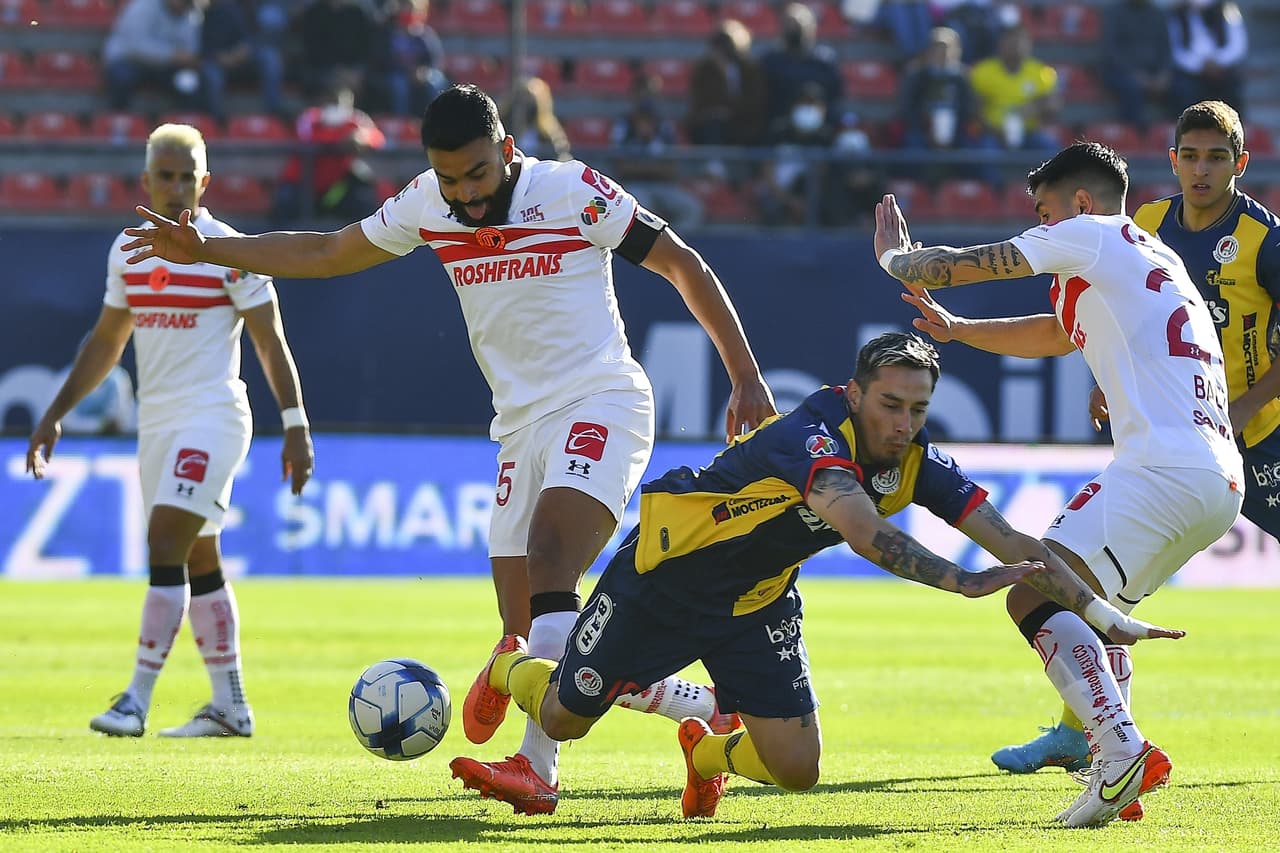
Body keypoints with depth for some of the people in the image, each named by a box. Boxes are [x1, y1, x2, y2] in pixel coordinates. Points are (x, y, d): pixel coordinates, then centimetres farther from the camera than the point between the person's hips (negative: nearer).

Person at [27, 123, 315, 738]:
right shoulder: (127, 250, 10)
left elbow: (270, 341, -6)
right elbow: (106, 342, 20)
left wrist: (295, 425, -11)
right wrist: (56, 414, 18)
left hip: (212, 417, -7)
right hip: (156, 421, 7)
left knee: (166, 545, -17)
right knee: (198, 563, 10)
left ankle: (138, 698, -18)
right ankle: (230, 706, 17)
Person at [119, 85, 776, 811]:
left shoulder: (574, 191, -8)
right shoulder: (427, 205, 7)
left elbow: (685, 266, -3)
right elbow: (328, 253, 21)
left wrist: (747, 377, -7)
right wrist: (206, 250, 16)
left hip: (601, 405, -6)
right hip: (521, 424, 6)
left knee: (549, 556, -30)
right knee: (527, 638, -2)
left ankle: (539, 765, -37)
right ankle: (705, 708, 14)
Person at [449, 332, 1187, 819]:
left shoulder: (918, 463, -16)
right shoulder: (813, 440, -37)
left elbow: (1012, 544, -16)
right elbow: (867, 535, -53)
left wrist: (1103, 613, -23)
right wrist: (962, 582, -61)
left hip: (757, 602, 6)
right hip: (666, 575, -6)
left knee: (796, 768, -6)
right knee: (565, 719, 8)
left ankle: (709, 754, 29)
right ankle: (514, 666, 45)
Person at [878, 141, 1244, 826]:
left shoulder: (1092, 235, 3)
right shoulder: (1152, 258, 29)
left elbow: (957, 265, 10)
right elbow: (1054, 335, 43)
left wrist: (894, 259, 29)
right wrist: (955, 329, 42)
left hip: (1163, 468, -10)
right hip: (1222, 481, 10)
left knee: (1035, 596, -17)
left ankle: (1122, 749, -33)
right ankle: (1113, 768, 13)